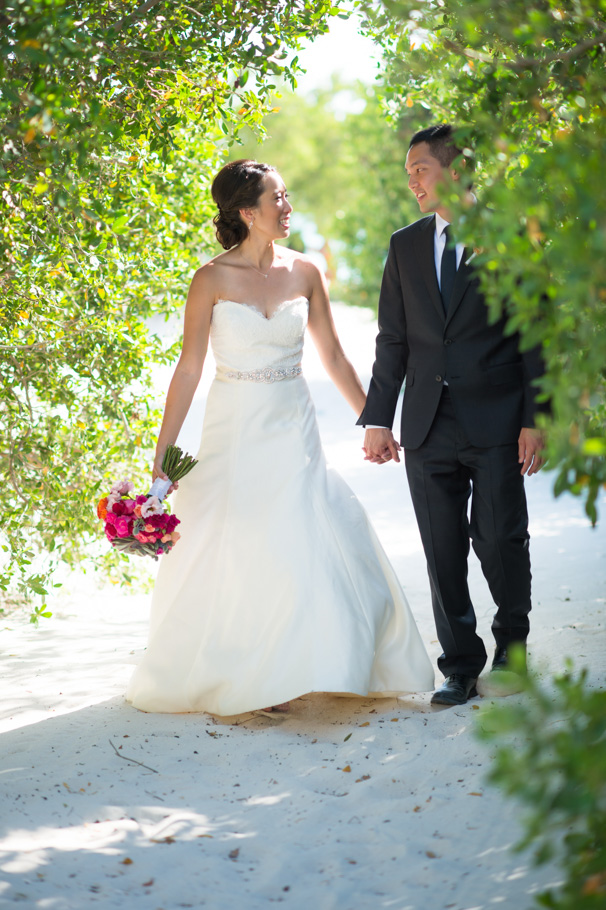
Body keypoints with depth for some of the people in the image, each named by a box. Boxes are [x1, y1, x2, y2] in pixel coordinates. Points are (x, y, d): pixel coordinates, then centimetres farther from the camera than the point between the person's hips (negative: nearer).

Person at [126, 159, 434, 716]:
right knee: (233, 553, 1)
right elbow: (189, 368, -6)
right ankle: (236, 682, 13)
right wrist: (163, 451, -8)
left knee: (305, 546, -1)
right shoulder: (213, 280, -7)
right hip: (236, 432, -3)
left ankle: (289, 676, 12)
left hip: (294, 430, 3)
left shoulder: (304, 273, 2)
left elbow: (333, 356, 10)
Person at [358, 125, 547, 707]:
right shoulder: (405, 246, 12)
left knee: (499, 540, -4)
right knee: (443, 553, 4)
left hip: (495, 422, -4)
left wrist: (535, 420, -9)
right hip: (428, 428, 4)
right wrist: (377, 419, 8)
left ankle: (512, 638, 22)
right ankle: (461, 668, 14)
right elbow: (392, 341, 13)